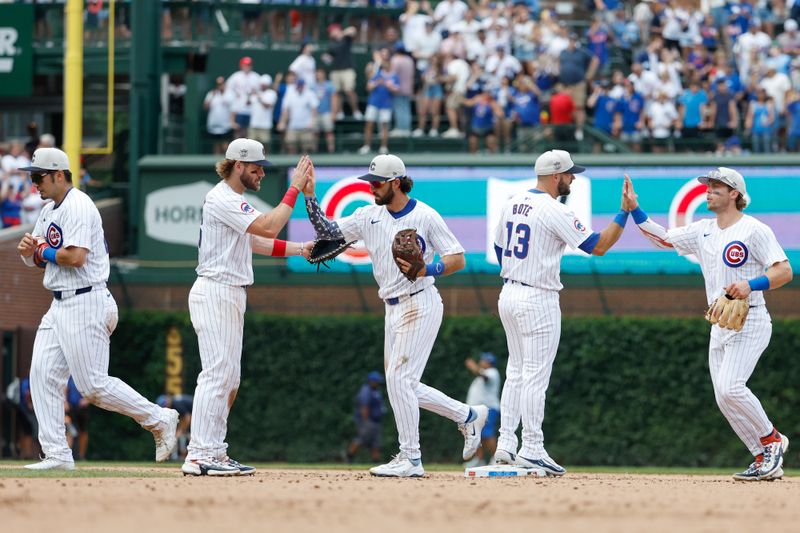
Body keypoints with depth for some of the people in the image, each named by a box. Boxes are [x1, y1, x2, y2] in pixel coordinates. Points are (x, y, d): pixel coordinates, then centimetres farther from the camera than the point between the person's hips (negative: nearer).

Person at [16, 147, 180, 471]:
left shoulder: (78, 206, -14)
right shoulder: (49, 211, 16)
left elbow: (76, 257, -25)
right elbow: (37, 258, 20)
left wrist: (43, 251, -9)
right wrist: (29, 252, -3)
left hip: (85, 303, -10)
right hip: (60, 307, 10)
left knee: (94, 385, -9)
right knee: (43, 375, 1)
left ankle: (158, 419, 5)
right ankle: (57, 454, 1)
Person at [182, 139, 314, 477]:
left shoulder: (233, 201, 19)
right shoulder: (222, 199, -15)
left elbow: (256, 242, 22)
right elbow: (268, 228, -23)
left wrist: (300, 249, 14)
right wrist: (295, 189, -18)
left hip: (231, 296, 11)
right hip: (215, 293, -11)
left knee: (229, 378, 11)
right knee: (217, 373, -14)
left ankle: (212, 453, 14)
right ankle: (200, 456, -16)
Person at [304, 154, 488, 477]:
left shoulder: (425, 217, -8)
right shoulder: (370, 216, 9)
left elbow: (457, 259, -8)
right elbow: (328, 232, 6)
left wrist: (426, 270, -25)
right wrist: (309, 197, -5)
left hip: (420, 303, -8)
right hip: (394, 308, 8)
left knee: (399, 378, -13)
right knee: (403, 384, 9)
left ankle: (410, 458, -7)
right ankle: (468, 416, 24)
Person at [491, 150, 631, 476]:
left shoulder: (512, 204, 9)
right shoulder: (554, 211, -15)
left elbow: (499, 247, 20)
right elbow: (597, 246, -16)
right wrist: (624, 213, -12)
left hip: (508, 296, 8)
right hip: (538, 300, -8)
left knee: (516, 373, 14)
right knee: (536, 376, -5)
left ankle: (505, 445, 11)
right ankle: (531, 450, -6)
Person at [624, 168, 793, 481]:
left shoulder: (754, 230, -9)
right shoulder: (703, 230, 14)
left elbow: (784, 270, -14)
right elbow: (662, 238, 18)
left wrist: (750, 284, -29)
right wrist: (634, 209, 8)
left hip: (750, 323, -8)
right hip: (720, 324, 8)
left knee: (730, 387, -23)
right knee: (725, 399, 2)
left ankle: (771, 440, -4)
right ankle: (767, 461, 9)